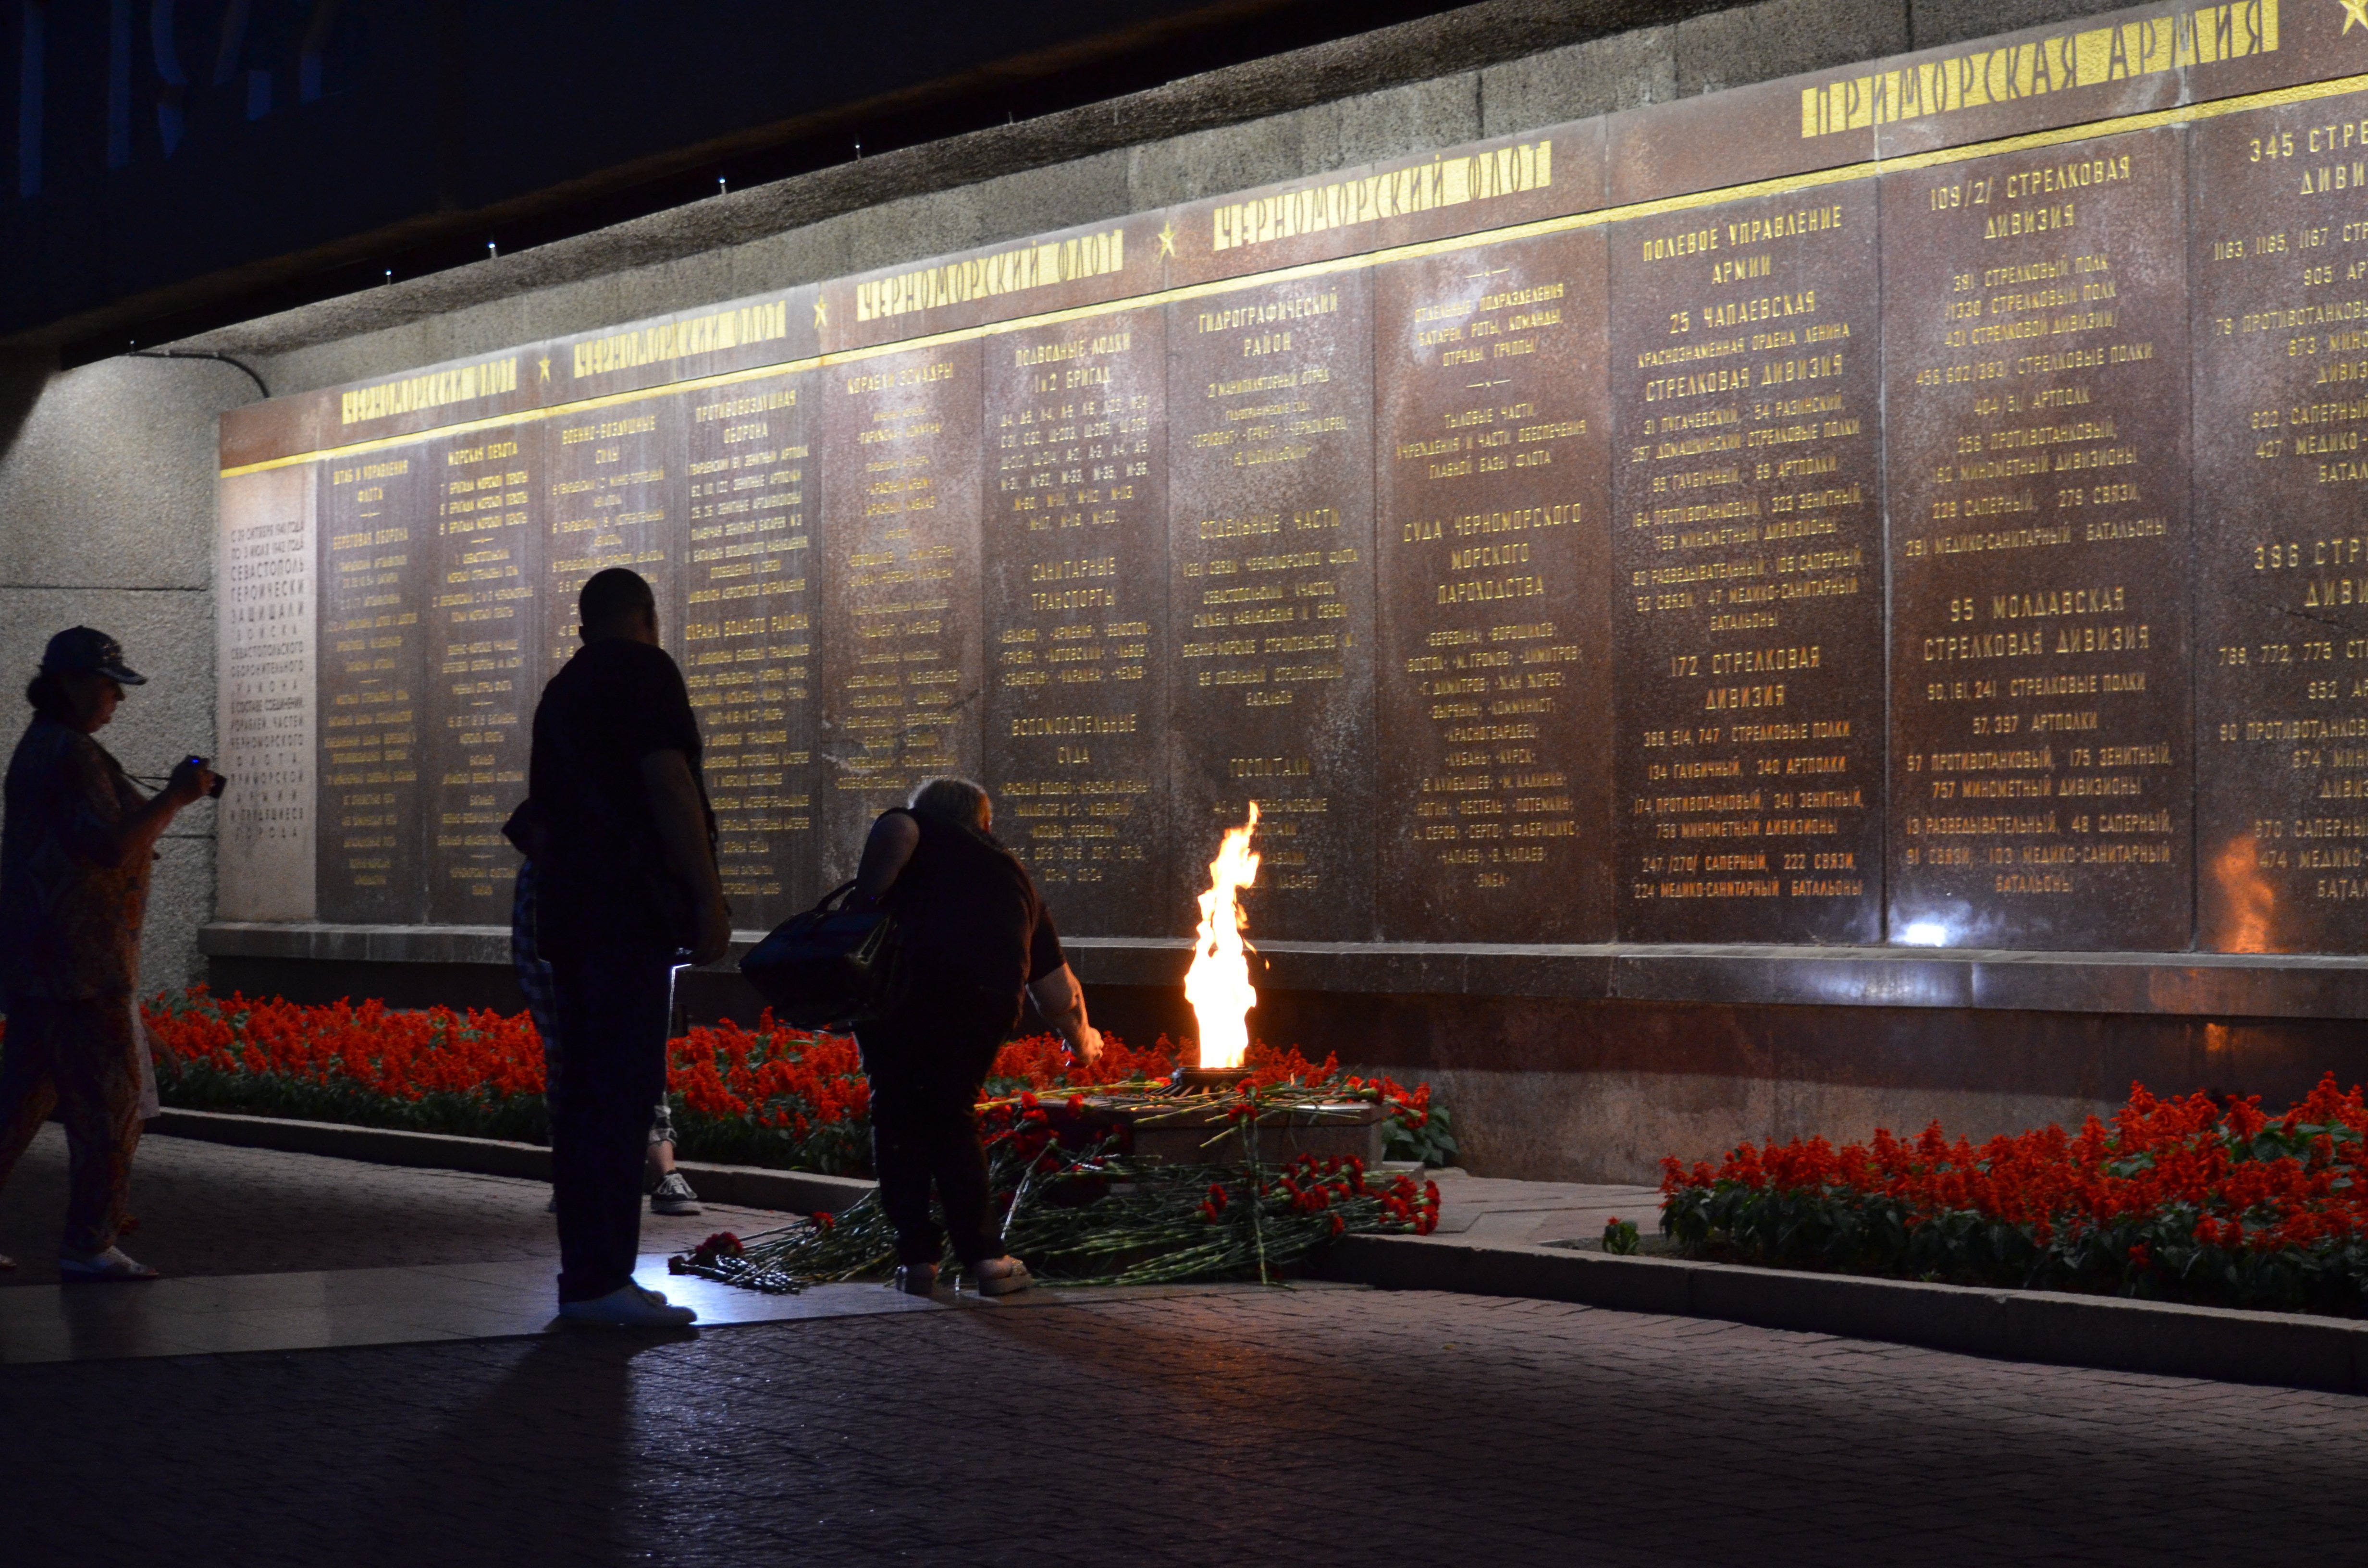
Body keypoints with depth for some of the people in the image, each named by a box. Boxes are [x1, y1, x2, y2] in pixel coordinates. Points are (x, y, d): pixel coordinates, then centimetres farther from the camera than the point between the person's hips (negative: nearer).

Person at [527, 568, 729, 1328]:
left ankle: (587, 1271, 11)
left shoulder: (561, 690, 22)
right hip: (631, 909, -9)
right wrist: (709, 895, -13)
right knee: (623, 1092, -11)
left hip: (568, 911, 9)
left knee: (584, 1089, 9)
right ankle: (600, 1277, -15)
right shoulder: (644, 670, -3)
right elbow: (668, 781, -13)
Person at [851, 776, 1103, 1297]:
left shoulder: (914, 832, 26)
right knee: (951, 1116, 21)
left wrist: (863, 907, -3)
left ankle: (916, 1256, 12)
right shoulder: (1009, 871, 34)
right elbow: (1058, 991, 40)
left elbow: (894, 831, -5)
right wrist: (1082, 1040, 58)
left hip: (901, 977, -2)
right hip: (988, 995, 3)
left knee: (898, 1114, 14)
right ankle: (983, 1257, 16)